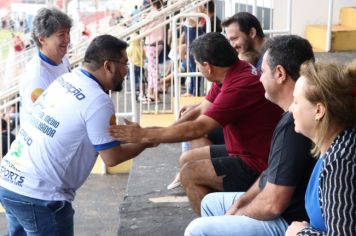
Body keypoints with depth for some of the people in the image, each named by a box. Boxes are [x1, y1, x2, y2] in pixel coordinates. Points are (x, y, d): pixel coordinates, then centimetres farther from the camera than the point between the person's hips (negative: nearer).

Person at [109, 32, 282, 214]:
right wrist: (161, 135, -5)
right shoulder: (230, 73, 2)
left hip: (258, 165, -10)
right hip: (244, 152, 10)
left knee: (190, 173, -12)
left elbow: (197, 128, -26)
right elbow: (200, 112, 6)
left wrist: (145, 135, -19)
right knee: (188, 159, 14)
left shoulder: (241, 85, -27)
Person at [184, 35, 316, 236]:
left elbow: (272, 205, -27)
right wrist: (240, 202, 6)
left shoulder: (293, 124, -28)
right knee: (211, 202, 21)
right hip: (285, 211, 10)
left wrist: (237, 214, -9)